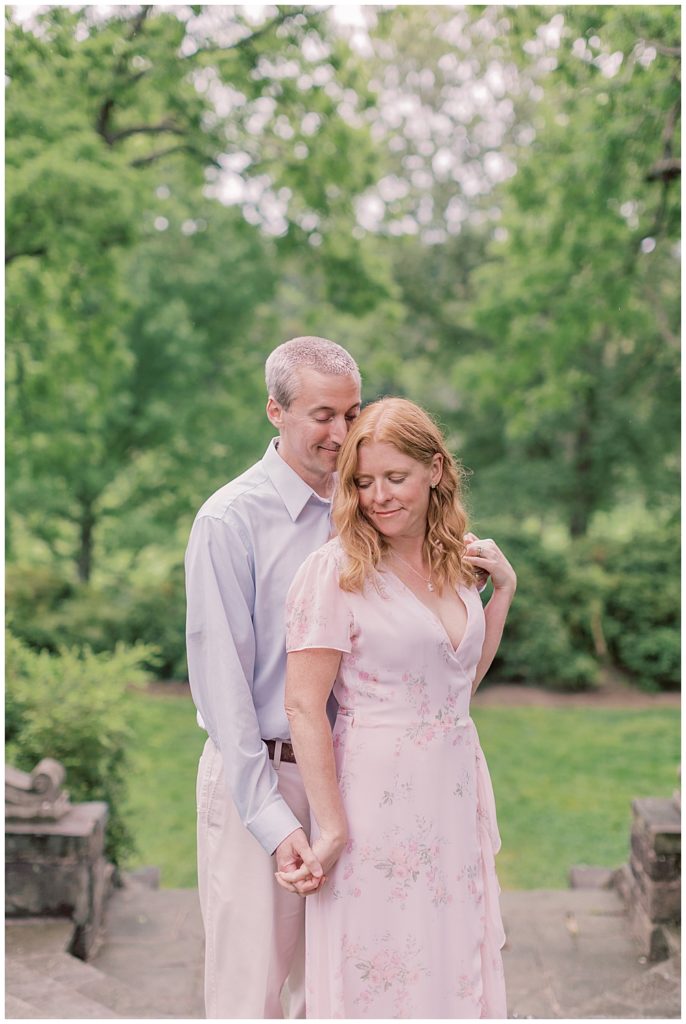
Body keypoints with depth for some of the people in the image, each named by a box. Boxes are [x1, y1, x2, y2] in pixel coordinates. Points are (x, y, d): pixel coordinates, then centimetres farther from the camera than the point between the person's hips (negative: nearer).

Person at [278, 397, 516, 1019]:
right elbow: (304, 706, -14)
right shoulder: (336, 570, -12)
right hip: (377, 794, -6)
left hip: (455, 787, 6)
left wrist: (504, 589, 8)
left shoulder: (456, 561, 8)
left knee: (456, 972, 14)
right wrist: (331, 829, -15)